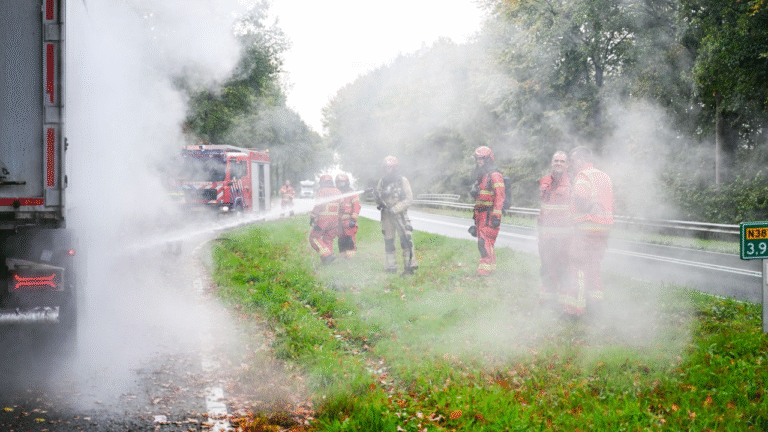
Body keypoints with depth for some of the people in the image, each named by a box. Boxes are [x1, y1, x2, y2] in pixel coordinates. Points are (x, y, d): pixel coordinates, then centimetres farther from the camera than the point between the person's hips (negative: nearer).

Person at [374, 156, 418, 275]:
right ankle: (391, 268, 14)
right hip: (386, 216, 4)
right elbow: (378, 201, 15)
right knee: (388, 242, 7)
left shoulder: (403, 181, -1)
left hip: (400, 215, -4)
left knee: (405, 240, -14)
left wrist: (394, 209, -16)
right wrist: (376, 197, -10)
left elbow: (409, 199, -6)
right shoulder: (382, 182, 10)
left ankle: (409, 267, -13)